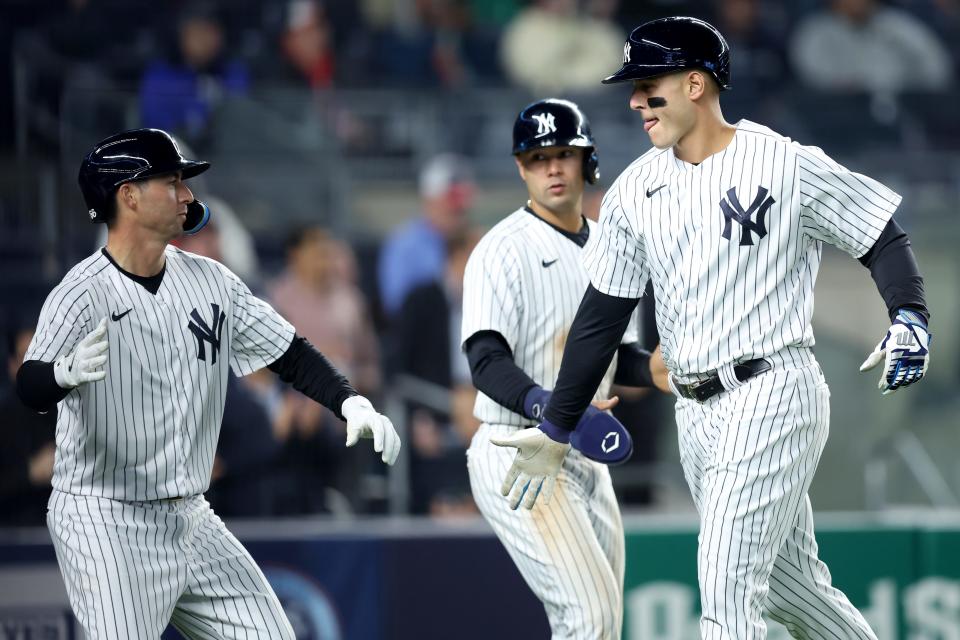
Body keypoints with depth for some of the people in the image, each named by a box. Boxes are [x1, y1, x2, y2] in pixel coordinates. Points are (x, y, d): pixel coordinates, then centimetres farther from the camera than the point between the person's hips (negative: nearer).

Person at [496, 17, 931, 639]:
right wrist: (556, 430, 13)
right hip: (696, 417, 6)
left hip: (774, 395, -6)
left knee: (726, 584, -15)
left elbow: (883, 239, -2)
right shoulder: (636, 189, 8)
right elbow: (601, 315, 12)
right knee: (788, 584, 12)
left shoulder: (787, 165, -8)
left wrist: (910, 318, -21)